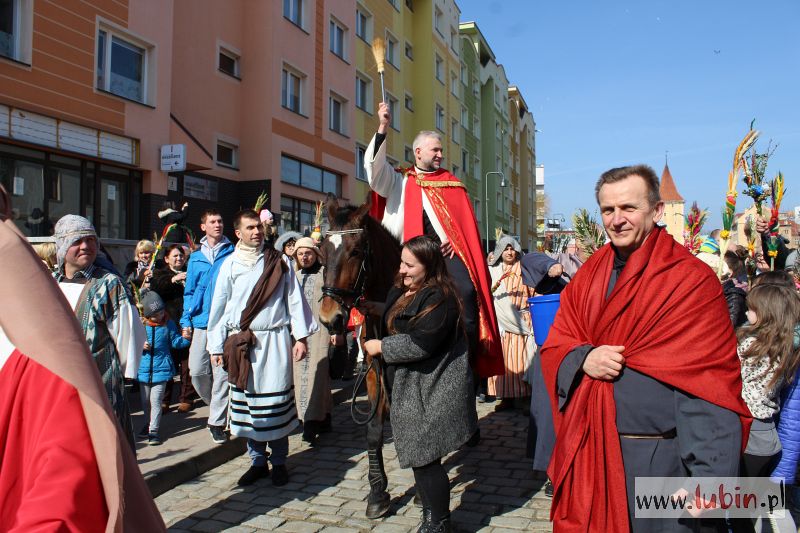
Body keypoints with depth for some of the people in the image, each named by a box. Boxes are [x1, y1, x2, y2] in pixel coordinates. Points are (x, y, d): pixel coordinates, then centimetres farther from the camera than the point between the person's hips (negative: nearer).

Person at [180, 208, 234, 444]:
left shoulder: (232, 254, 1)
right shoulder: (195, 258, 11)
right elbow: (189, 292, 13)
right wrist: (186, 321, 6)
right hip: (201, 323, 3)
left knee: (222, 373, -2)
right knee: (197, 372, 5)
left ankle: (217, 422, 9)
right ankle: (215, 405, 30)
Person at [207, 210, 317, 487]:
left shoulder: (278, 262, 4)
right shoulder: (230, 264, 6)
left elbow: (294, 299, 3)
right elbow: (219, 307, 8)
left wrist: (301, 336, -3)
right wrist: (217, 346, 6)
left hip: (274, 340, -2)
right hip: (241, 343, 2)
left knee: (276, 402, 1)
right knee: (246, 403, 8)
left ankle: (278, 462, 17)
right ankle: (257, 461, 23)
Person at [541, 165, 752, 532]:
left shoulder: (693, 281, -11)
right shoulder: (589, 273, 5)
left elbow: (710, 392, -15)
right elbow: (555, 346, 6)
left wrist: (709, 483, -22)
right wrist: (583, 359, -16)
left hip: (654, 462, -4)